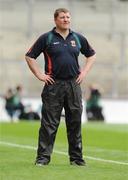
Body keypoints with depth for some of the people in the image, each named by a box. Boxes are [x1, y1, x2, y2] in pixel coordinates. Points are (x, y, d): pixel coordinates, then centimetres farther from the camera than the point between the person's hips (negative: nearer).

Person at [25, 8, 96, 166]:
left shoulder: (78, 38, 10)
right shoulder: (46, 38, 1)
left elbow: (91, 55, 24)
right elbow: (29, 57, 4)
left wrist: (84, 72, 11)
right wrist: (40, 75, -2)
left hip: (73, 85, 3)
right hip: (53, 84, -3)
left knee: (75, 122, 6)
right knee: (49, 123, -4)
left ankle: (76, 157, 14)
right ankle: (43, 157, -1)